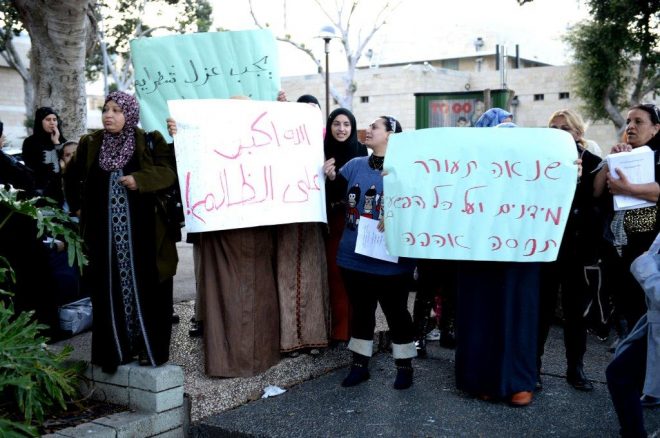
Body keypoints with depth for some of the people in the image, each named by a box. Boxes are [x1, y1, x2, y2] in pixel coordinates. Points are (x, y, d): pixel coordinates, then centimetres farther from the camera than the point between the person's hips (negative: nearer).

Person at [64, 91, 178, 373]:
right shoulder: (91, 144, 10)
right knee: (109, 292, 3)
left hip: (142, 232, -2)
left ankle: (151, 349, 6)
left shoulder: (150, 141, 1)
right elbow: (72, 176, 23)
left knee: (146, 290, -2)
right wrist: (77, 206, 18)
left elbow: (169, 172, -10)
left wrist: (139, 179, -23)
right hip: (104, 233, 3)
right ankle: (114, 350, 11)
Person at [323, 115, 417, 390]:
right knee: (360, 311, 15)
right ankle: (359, 364, 27)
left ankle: (404, 366, 23)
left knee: (395, 311, 9)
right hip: (354, 256, 5)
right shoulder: (355, 164, 7)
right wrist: (330, 176, -6)